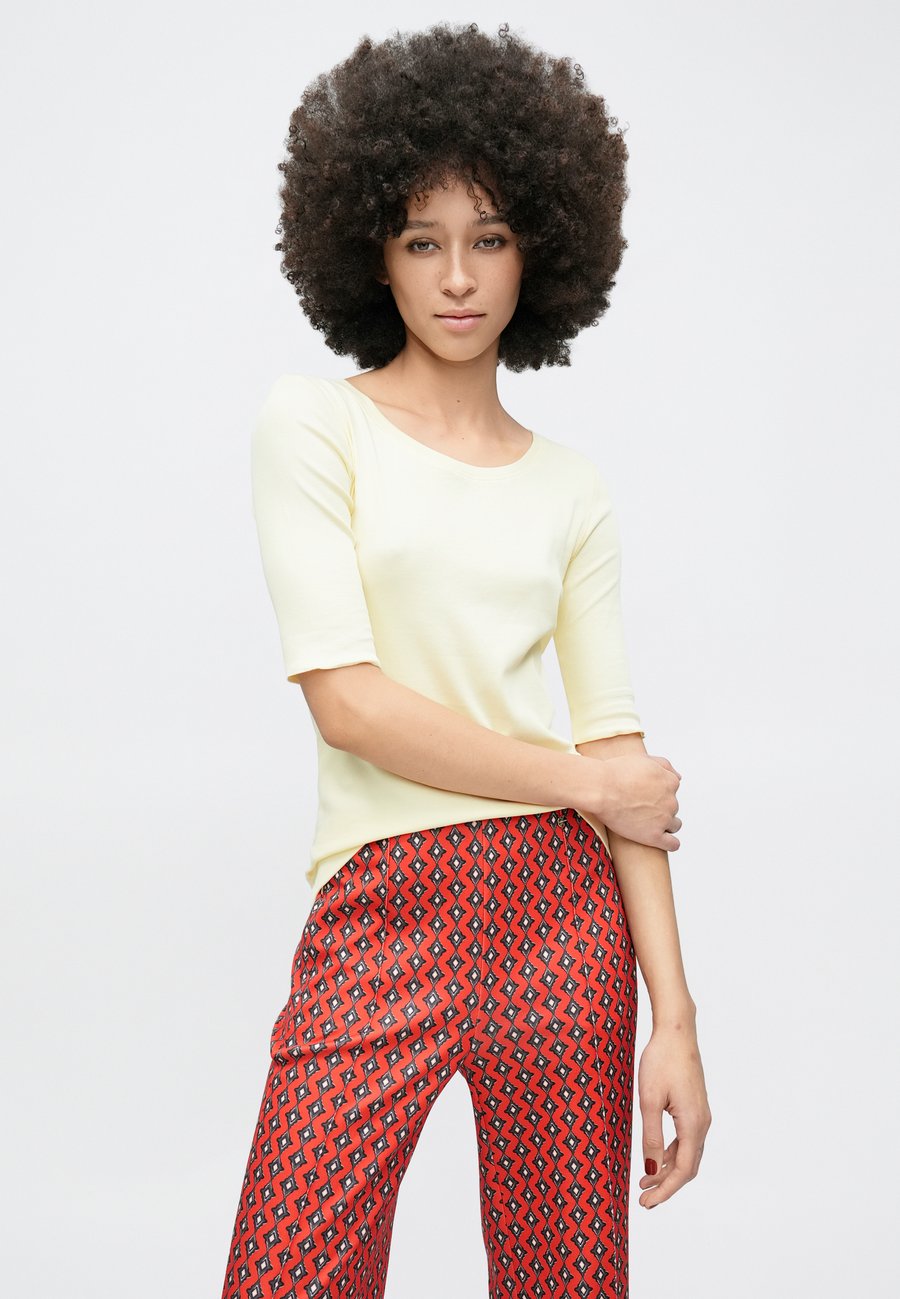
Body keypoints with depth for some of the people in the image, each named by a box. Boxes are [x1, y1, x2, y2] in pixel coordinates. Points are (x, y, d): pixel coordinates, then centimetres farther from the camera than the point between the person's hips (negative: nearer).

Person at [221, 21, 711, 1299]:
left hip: (565, 914, 3)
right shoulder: (314, 424, 0)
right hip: (383, 917, -3)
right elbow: (347, 702, -10)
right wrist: (587, 783, -4)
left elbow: (620, 745, 5)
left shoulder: (572, 485, 9)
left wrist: (674, 1015, 0)